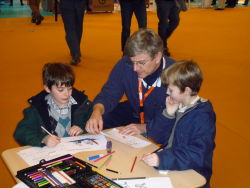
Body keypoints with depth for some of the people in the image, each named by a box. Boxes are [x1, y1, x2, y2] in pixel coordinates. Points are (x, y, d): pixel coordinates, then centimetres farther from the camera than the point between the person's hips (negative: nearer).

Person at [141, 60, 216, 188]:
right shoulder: (176, 106, 3)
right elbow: (156, 137, 5)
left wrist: (162, 159, -36)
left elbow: (197, 156, -27)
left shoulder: (203, 117, -18)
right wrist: (168, 114, -10)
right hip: (167, 168, 7)